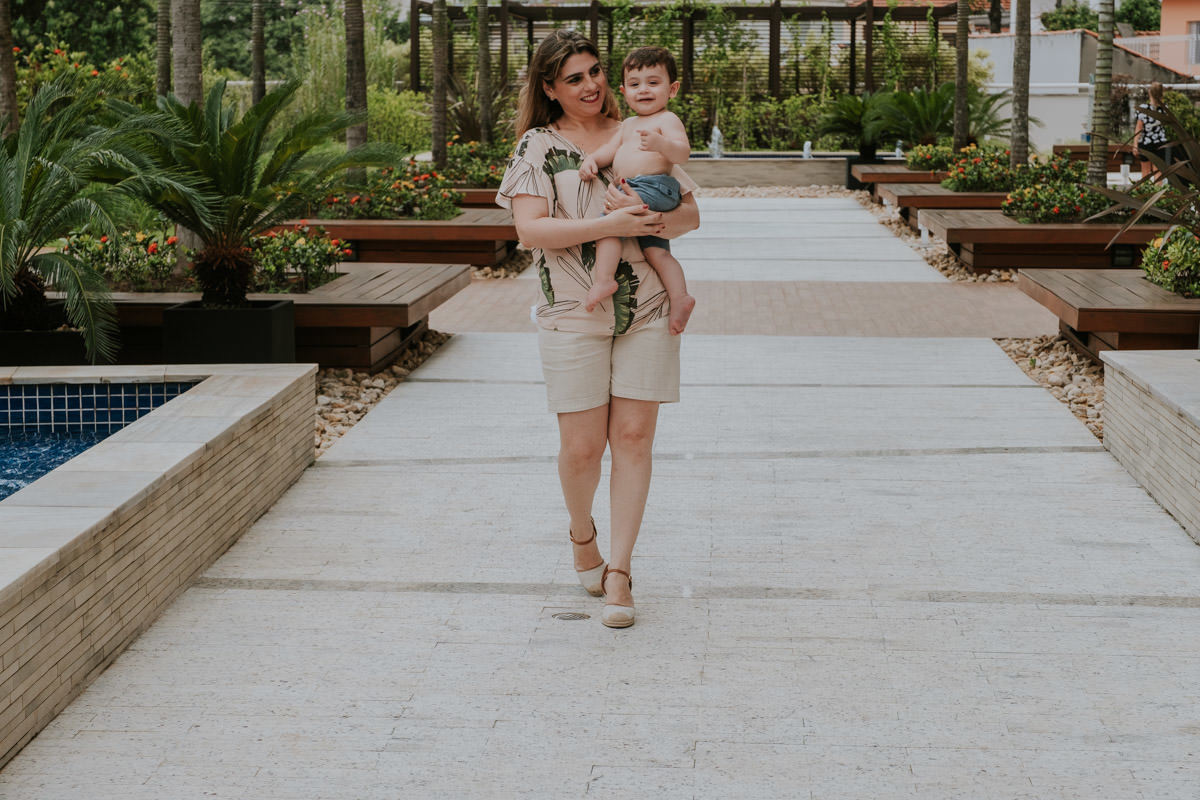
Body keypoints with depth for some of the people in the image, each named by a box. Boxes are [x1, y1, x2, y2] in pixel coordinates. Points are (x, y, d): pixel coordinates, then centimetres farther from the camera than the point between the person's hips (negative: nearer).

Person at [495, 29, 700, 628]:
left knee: (634, 437, -1)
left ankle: (618, 572, 7)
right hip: (573, 312, -2)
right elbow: (531, 229, -12)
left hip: (647, 309, 2)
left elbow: (690, 213, 8)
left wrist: (653, 220, -15)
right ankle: (582, 533, 30)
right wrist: (611, 224, -21)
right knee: (582, 446, -2)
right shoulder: (539, 146, 1)